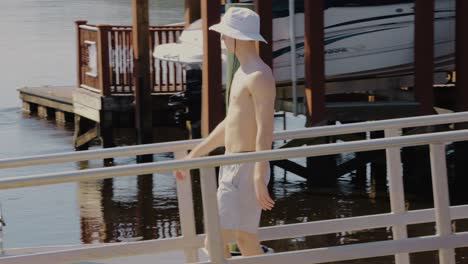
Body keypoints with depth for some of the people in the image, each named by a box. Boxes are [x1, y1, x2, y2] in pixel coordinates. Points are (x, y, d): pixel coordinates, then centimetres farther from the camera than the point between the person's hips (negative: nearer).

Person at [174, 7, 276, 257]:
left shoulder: (259, 76, -17)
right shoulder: (243, 73, 16)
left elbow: (265, 131, -24)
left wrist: (259, 180, -29)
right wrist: (193, 156, 25)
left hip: (245, 172, -10)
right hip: (234, 170, 10)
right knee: (245, 242, 13)